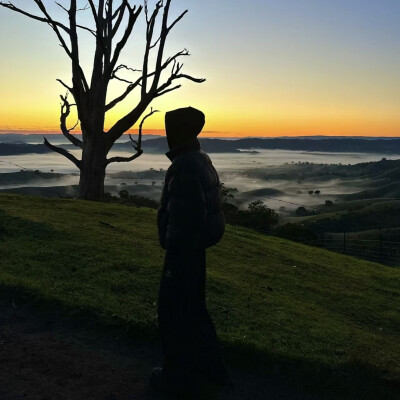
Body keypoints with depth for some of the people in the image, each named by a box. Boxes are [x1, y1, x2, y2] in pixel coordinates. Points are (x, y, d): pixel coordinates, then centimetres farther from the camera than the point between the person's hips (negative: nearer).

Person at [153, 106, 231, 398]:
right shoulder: (201, 160, 8)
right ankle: (211, 366, 34)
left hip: (184, 250, -10)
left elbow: (188, 216, -27)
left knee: (174, 312, 5)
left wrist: (175, 252, -19)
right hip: (196, 246, 10)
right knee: (193, 306, 21)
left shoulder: (185, 167, -24)